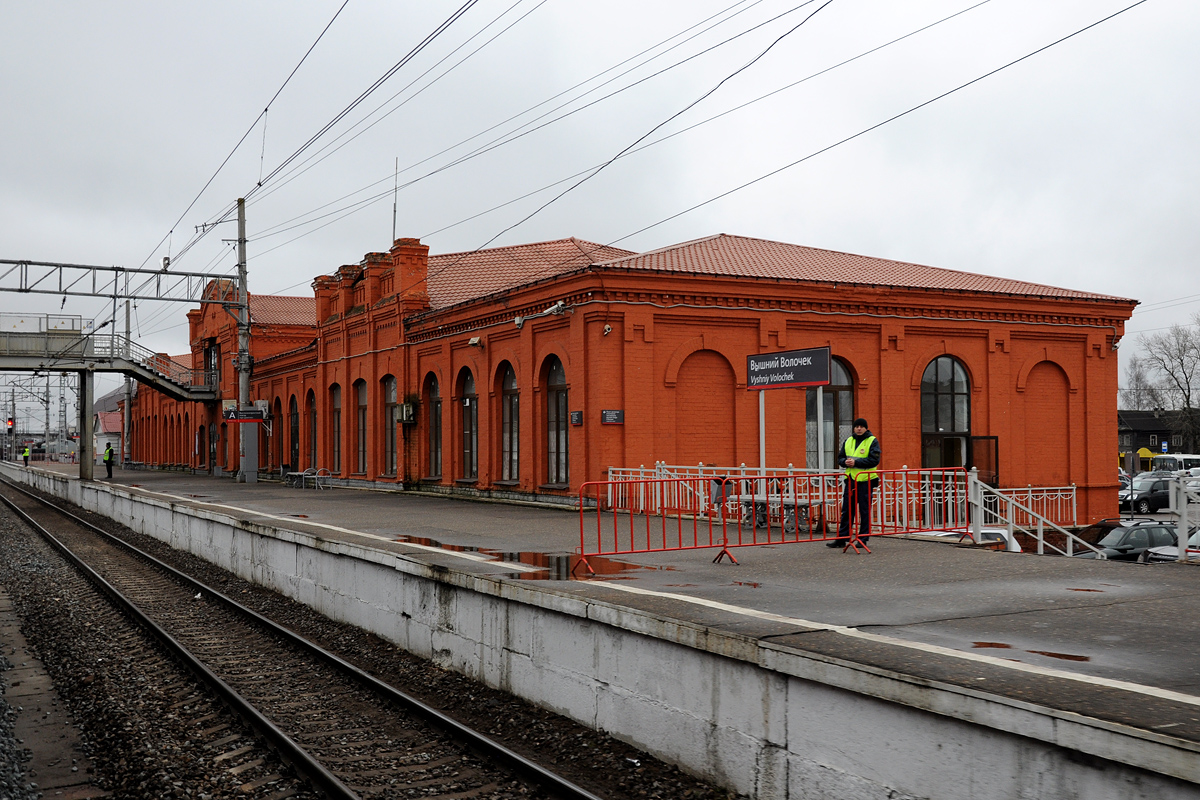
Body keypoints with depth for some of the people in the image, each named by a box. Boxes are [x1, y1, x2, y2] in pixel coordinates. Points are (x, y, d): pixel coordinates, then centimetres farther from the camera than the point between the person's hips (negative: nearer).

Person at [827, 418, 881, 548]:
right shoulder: (848, 441, 14)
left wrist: (856, 462, -19)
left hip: (865, 480, -5)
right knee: (847, 510, 7)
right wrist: (845, 462, -6)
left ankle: (863, 538, 8)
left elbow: (874, 460, -13)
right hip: (850, 479, 5)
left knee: (865, 511, 1)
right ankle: (841, 538, 11)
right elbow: (840, 458, 17)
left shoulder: (872, 441, -3)